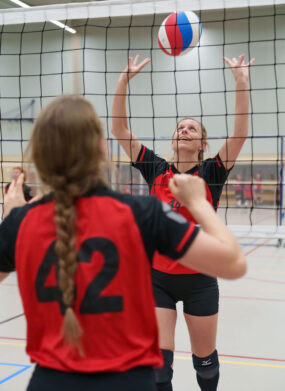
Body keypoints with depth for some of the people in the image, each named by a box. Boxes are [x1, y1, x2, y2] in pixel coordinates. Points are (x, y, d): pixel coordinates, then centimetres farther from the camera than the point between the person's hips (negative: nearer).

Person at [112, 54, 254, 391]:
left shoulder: (210, 174, -4)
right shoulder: (156, 170, 1)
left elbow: (240, 133, -18)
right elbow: (119, 129, -4)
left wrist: (241, 80, -26)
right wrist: (124, 79, -12)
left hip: (199, 280, -1)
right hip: (157, 277, 1)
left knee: (205, 359, 14)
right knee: (157, 362, -1)